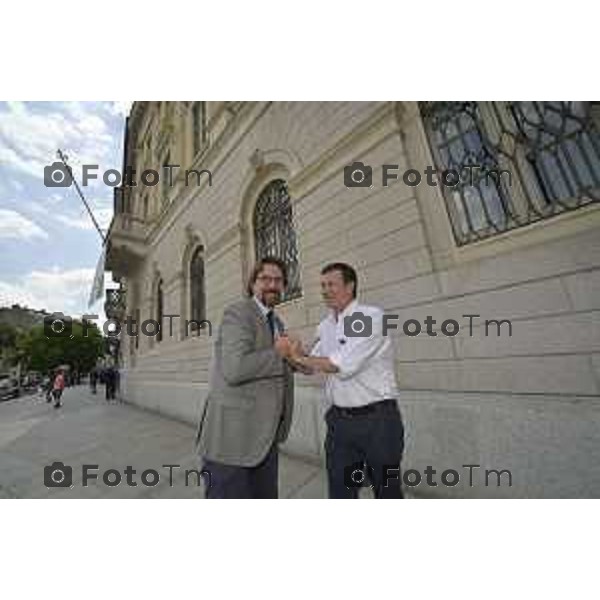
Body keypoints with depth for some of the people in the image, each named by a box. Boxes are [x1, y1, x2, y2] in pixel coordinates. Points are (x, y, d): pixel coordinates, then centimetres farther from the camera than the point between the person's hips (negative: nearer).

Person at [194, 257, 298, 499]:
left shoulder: (277, 323, 14)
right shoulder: (238, 312, -13)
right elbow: (235, 369, -27)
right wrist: (280, 353, -17)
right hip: (231, 435, -8)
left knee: (266, 495, 17)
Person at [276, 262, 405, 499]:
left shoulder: (371, 317, -15)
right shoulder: (325, 326, 7)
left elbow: (343, 365, -23)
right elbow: (312, 366, 7)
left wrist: (300, 357, -12)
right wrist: (295, 354, -14)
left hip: (377, 419, -5)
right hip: (339, 420, 6)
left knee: (387, 491, 16)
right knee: (340, 491, 16)